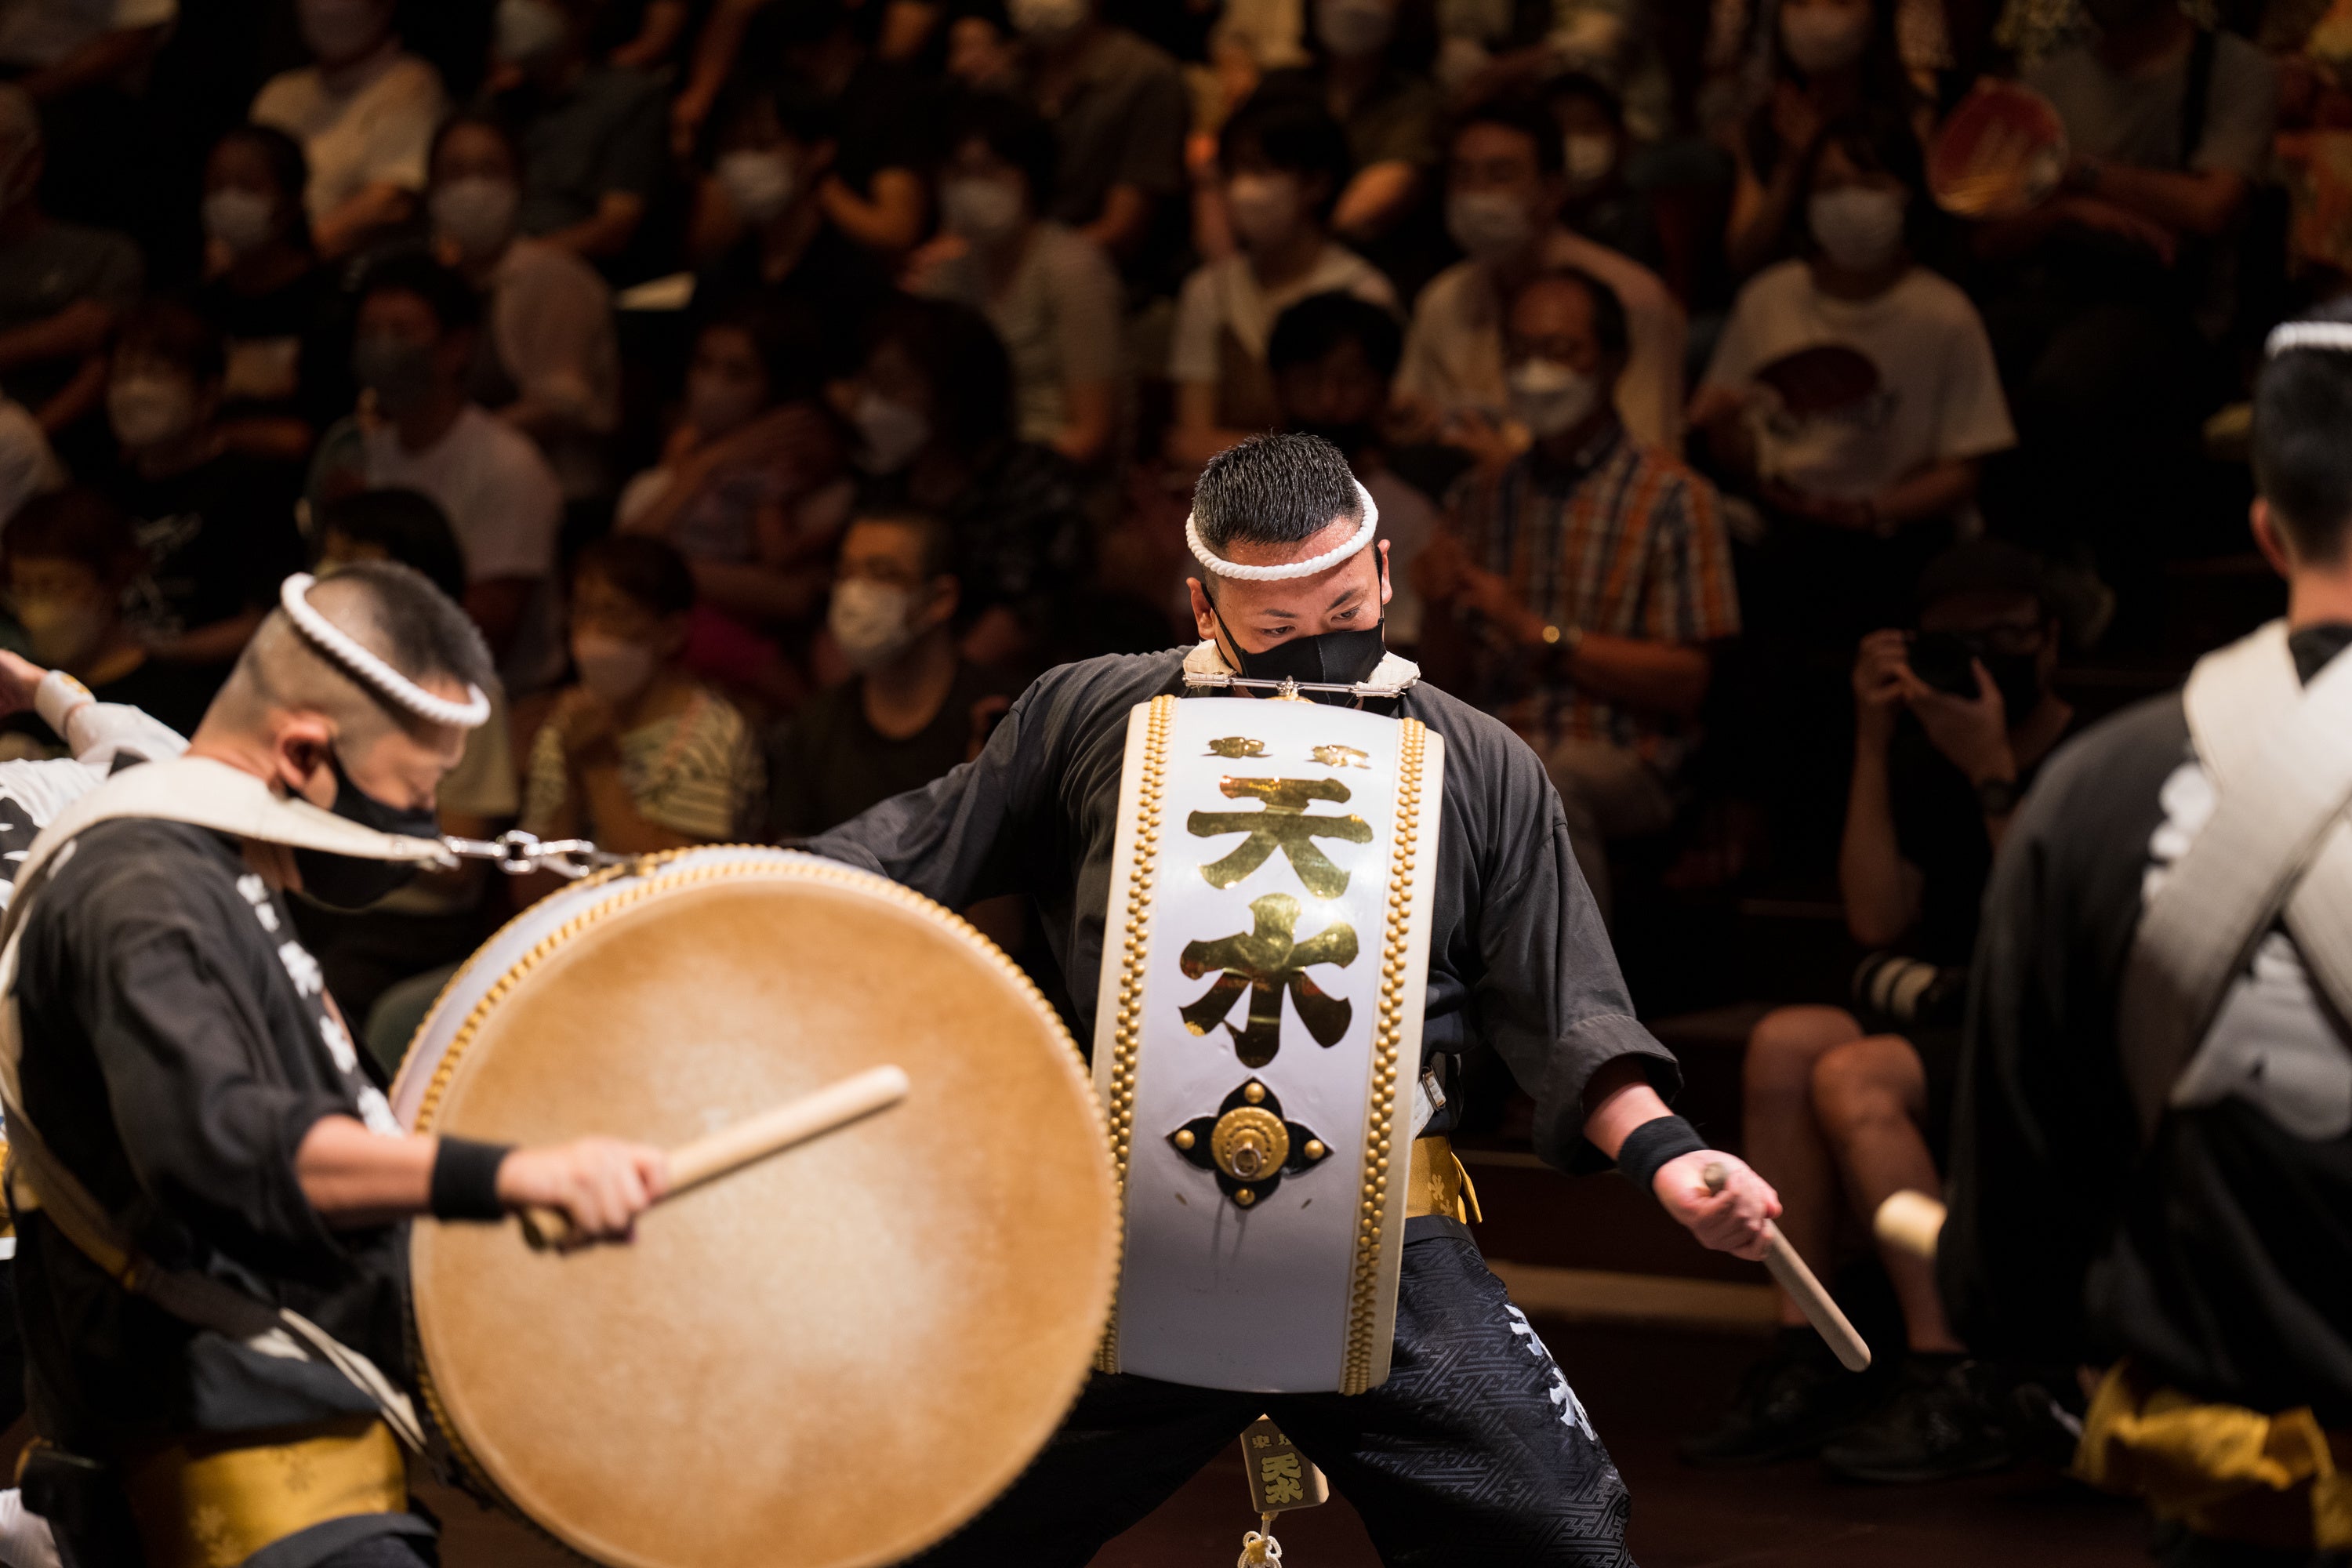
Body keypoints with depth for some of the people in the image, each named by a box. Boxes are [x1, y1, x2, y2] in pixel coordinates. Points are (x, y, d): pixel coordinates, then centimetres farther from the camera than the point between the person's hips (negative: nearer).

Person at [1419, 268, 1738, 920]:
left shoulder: (1672, 498, 4)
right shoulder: (1480, 498, 19)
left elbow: (1685, 682, -4)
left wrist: (1539, 634, -9)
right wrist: (1439, 604, -2)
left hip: (1620, 761, -4)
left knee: (1544, 779, -38)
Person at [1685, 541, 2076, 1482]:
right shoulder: (1925, 761, 15)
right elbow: (1875, 919, 3)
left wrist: (1993, 778, -18)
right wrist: (1873, 746, -1)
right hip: (1953, 1023, 6)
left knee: (1853, 1077, -30)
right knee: (1785, 1042, -22)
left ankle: (1953, 1393, -33)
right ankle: (1804, 1363, -24)